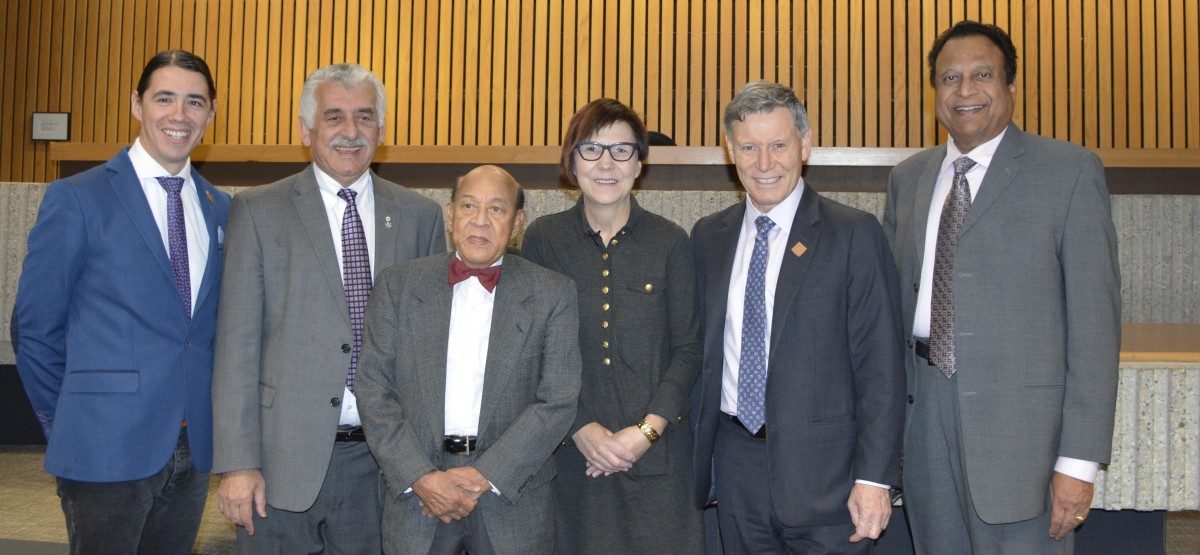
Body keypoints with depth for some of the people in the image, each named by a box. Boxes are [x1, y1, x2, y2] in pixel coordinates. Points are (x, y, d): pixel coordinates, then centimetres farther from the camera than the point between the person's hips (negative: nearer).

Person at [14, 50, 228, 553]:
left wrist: (209, 421, 6)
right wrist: (67, 427, -2)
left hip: (193, 448, 5)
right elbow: (35, 327, -4)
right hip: (107, 449, -4)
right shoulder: (76, 199, -6)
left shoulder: (220, 209, 9)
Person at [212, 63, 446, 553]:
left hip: (382, 461, 2)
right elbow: (237, 344, -3)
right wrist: (236, 462, -8)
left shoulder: (420, 216, 7)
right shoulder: (258, 211, 1)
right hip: (285, 458, -2)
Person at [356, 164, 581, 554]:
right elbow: (374, 391, -1)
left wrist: (485, 475, -14)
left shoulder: (553, 294, 0)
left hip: (511, 491, 0)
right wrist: (421, 477, -12)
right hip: (415, 490, 1)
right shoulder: (398, 285, 3)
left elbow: (558, 400, -6)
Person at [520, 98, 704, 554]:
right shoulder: (543, 239, 1)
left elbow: (687, 349, 1)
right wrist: (580, 428, -9)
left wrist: (647, 430, -10)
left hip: (657, 452, 0)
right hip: (570, 450, 0)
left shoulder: (670, 242, 1)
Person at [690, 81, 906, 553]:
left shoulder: (854, 234, -6)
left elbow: (880, 366, -8)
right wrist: (697, 454, 9)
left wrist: (874, 477, -12)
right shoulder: (708, 236, 8)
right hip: (735, 465, 4)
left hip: (822, 471, -4)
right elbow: (701, 348, 12)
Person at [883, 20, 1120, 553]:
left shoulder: (1071, 171, -3)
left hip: (1019, 421, -4)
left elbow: (1094, 317, -8)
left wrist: (1079, 459, -12)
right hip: (923, 413, 4)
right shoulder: (907, 179, 11)